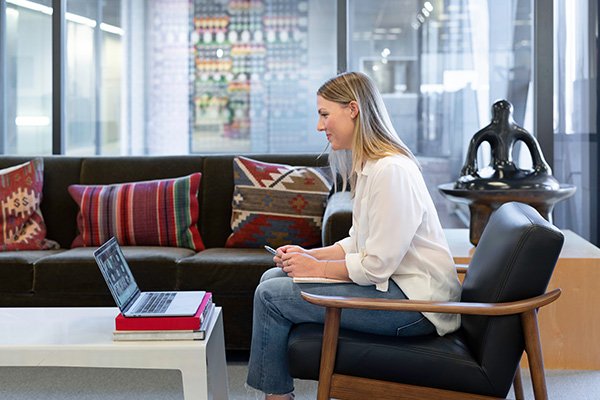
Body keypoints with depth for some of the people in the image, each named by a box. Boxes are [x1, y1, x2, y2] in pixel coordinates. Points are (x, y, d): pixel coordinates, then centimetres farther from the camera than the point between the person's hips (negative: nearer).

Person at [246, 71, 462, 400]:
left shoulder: (391, 170, -21)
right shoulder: (367, 166, 11)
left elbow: (376, 266, -22)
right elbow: (359, 243, 16)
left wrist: (317, 268, -9)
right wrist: (310, 255, 2)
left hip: (414, 301, -10)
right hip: (392, 283, 10)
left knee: (271, 296, -12)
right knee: (273, 277, 9)